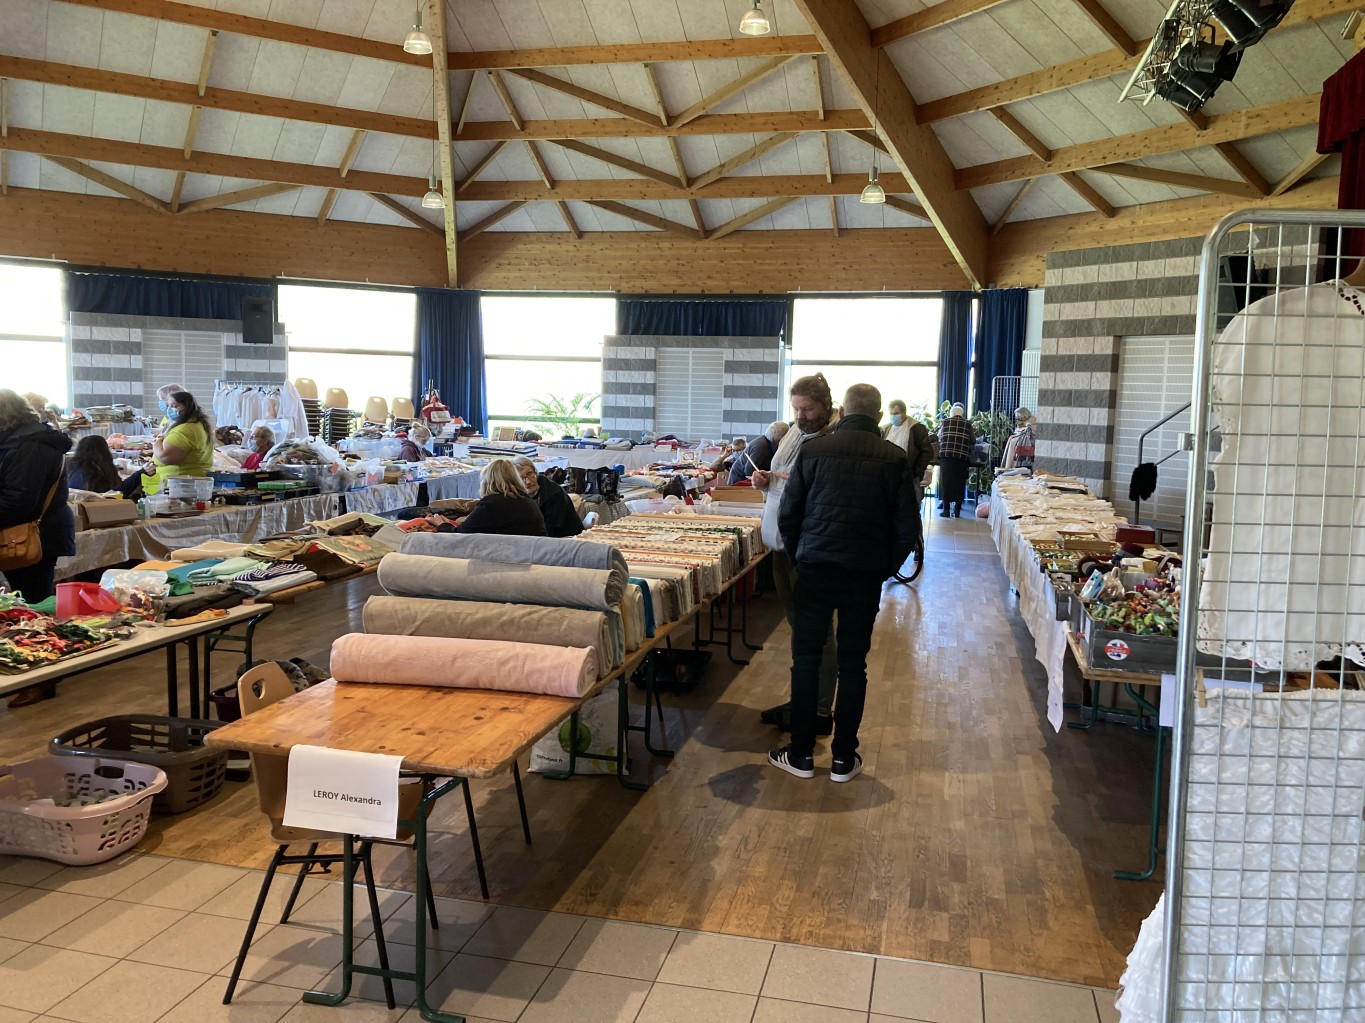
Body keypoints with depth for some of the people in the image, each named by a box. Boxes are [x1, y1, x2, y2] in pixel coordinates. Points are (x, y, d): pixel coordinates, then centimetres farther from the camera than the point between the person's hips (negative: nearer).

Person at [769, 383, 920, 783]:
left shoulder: (812, 451, -3)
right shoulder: (895, 459, -2)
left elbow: (787, 516, 0)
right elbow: (907, 527, -2)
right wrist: (885, 568, 12)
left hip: (816, 569, 0)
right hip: (866, 575, 1)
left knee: (806, 658, 9)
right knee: (853, 663, 10)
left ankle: (801, 753, 15)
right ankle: (843, 758, 16)